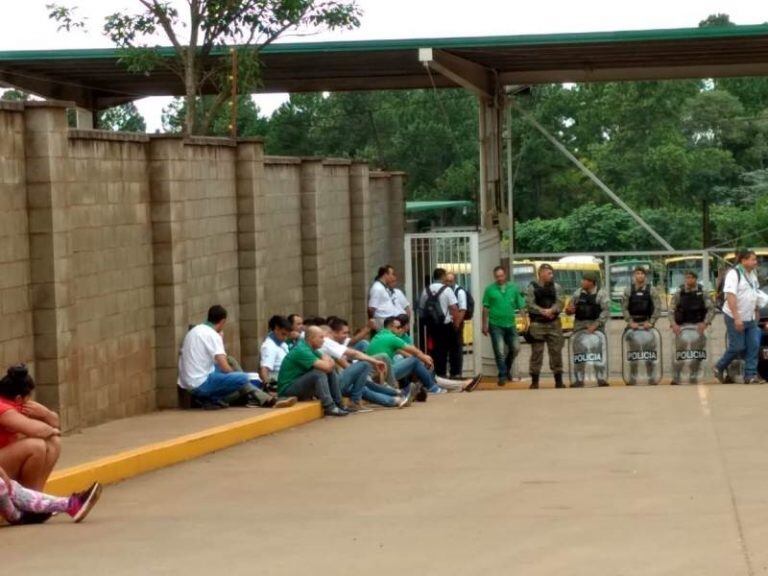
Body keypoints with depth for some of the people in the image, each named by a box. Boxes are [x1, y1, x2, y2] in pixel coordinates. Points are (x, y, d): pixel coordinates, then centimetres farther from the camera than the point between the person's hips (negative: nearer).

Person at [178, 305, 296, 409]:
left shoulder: (195, 331, 13)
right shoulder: (212, 335, -13)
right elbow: (225, 368, -17)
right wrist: (235, 375, 1)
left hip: (188, 383, 9)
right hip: (201, 383, -9)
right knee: (243, 378, -15)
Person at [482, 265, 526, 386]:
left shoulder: (513, 288, 5)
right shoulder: (490, 289, -1)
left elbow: (521, 306, 6)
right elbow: (485, 308, 1)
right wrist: (484, 325, -1)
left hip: (510, 324, 3)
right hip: (496, 325, -3)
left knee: (515, 348, 9)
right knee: (500, 352, -4)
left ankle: (507, 369, 31)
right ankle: (502, 375, 5)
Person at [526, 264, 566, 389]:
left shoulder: (556, 287, 9)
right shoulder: (532, 288, 1)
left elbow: (560, 302, -2)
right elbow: (529, 304, -8)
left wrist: (551, 310, -20)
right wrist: (542, 311, -20)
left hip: (554, 324, 2)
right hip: (537, 324, -2)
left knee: (556, 351, 2)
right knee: (536, 352, -1)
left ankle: (558, 381, 8)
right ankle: (534, 381, 5)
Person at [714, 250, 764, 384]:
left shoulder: (753, 274, 9)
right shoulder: (734, 274, -16)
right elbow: (731, 297, -22)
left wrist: (756, 312, 18)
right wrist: (737, 318, -25)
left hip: (750, 318, 8)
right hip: (735, 318, -8)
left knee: (754, 346, 1)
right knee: (737, 347, -3)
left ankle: (750, 375, 4)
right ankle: (719, 368, 17)